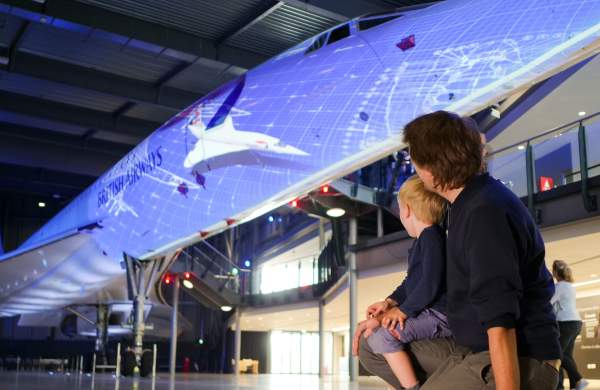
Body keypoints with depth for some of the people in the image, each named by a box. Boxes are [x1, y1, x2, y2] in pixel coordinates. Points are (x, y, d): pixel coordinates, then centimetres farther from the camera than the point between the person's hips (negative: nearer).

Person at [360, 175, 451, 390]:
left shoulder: (431, 236, -16)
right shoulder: (421, 241, 17)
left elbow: (430, 284, -23)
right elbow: (410, 282, 22)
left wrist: (403, 310, -16)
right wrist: (390, 302, 8)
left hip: (438, 316, -11)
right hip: (426, 312, 11)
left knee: (382, 335, -24)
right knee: (372, 325, 16)